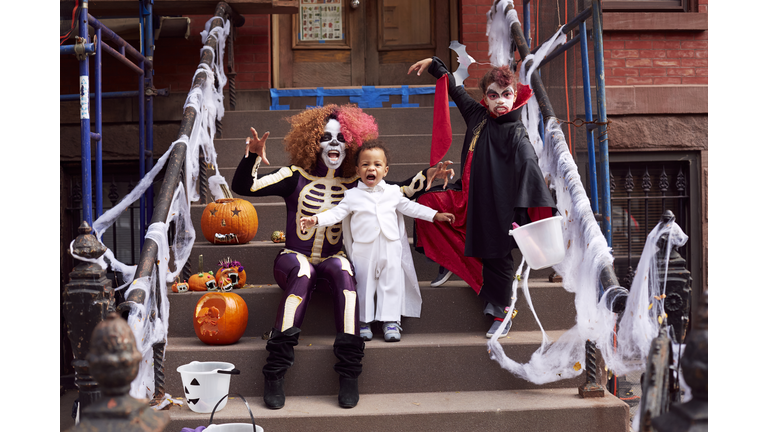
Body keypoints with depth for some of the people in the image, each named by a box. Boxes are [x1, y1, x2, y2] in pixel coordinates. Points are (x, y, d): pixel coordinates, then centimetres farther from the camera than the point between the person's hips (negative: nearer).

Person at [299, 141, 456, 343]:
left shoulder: (392, 192, 9)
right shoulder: (352, 196, 3)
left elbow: (410, 207, 17)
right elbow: (336, 213, -2)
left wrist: (435, 215, 16)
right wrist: (316, 219, -17)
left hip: (391, 249, 2)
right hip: (363, 251, -2)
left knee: (391, 285, 3)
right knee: (364, 286, 3)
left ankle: (390, 321, 12)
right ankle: (364, 321, 14)